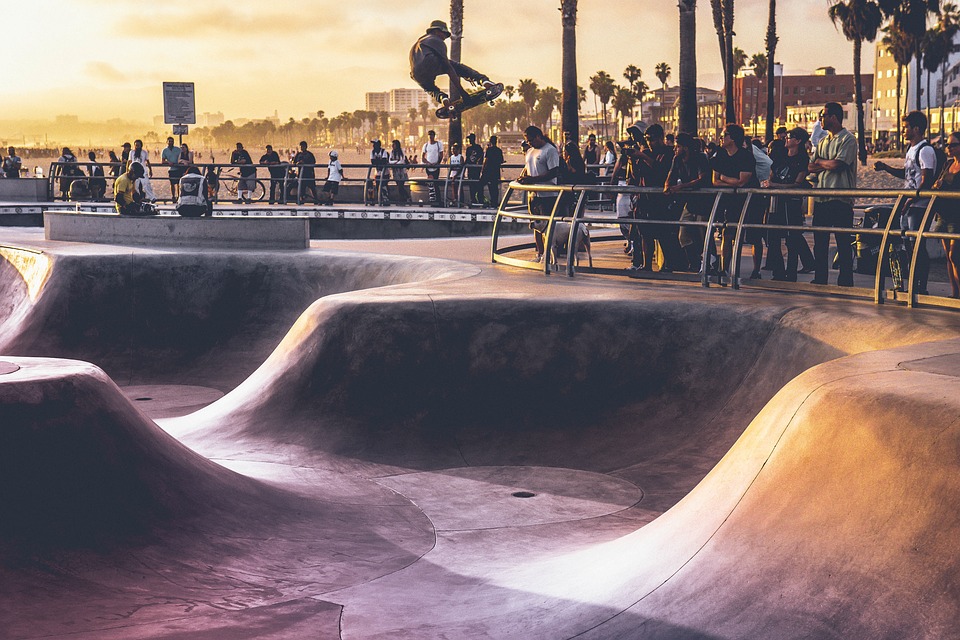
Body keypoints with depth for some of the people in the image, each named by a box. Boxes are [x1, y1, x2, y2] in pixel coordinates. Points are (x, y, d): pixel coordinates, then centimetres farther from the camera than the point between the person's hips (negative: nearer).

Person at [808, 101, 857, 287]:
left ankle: (845, 282, 0)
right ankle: (819, 280, 15)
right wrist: (827, 165, -5)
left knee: (843, 243, -3)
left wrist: (820, 162, 1)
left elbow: (838, 164, -17)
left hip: (840, 200, -8)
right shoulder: (823, 142, 19)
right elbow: (810, 167, 13)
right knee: (819, 242, 9)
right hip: (821, 198, 8)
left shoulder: (848, 139, -5)